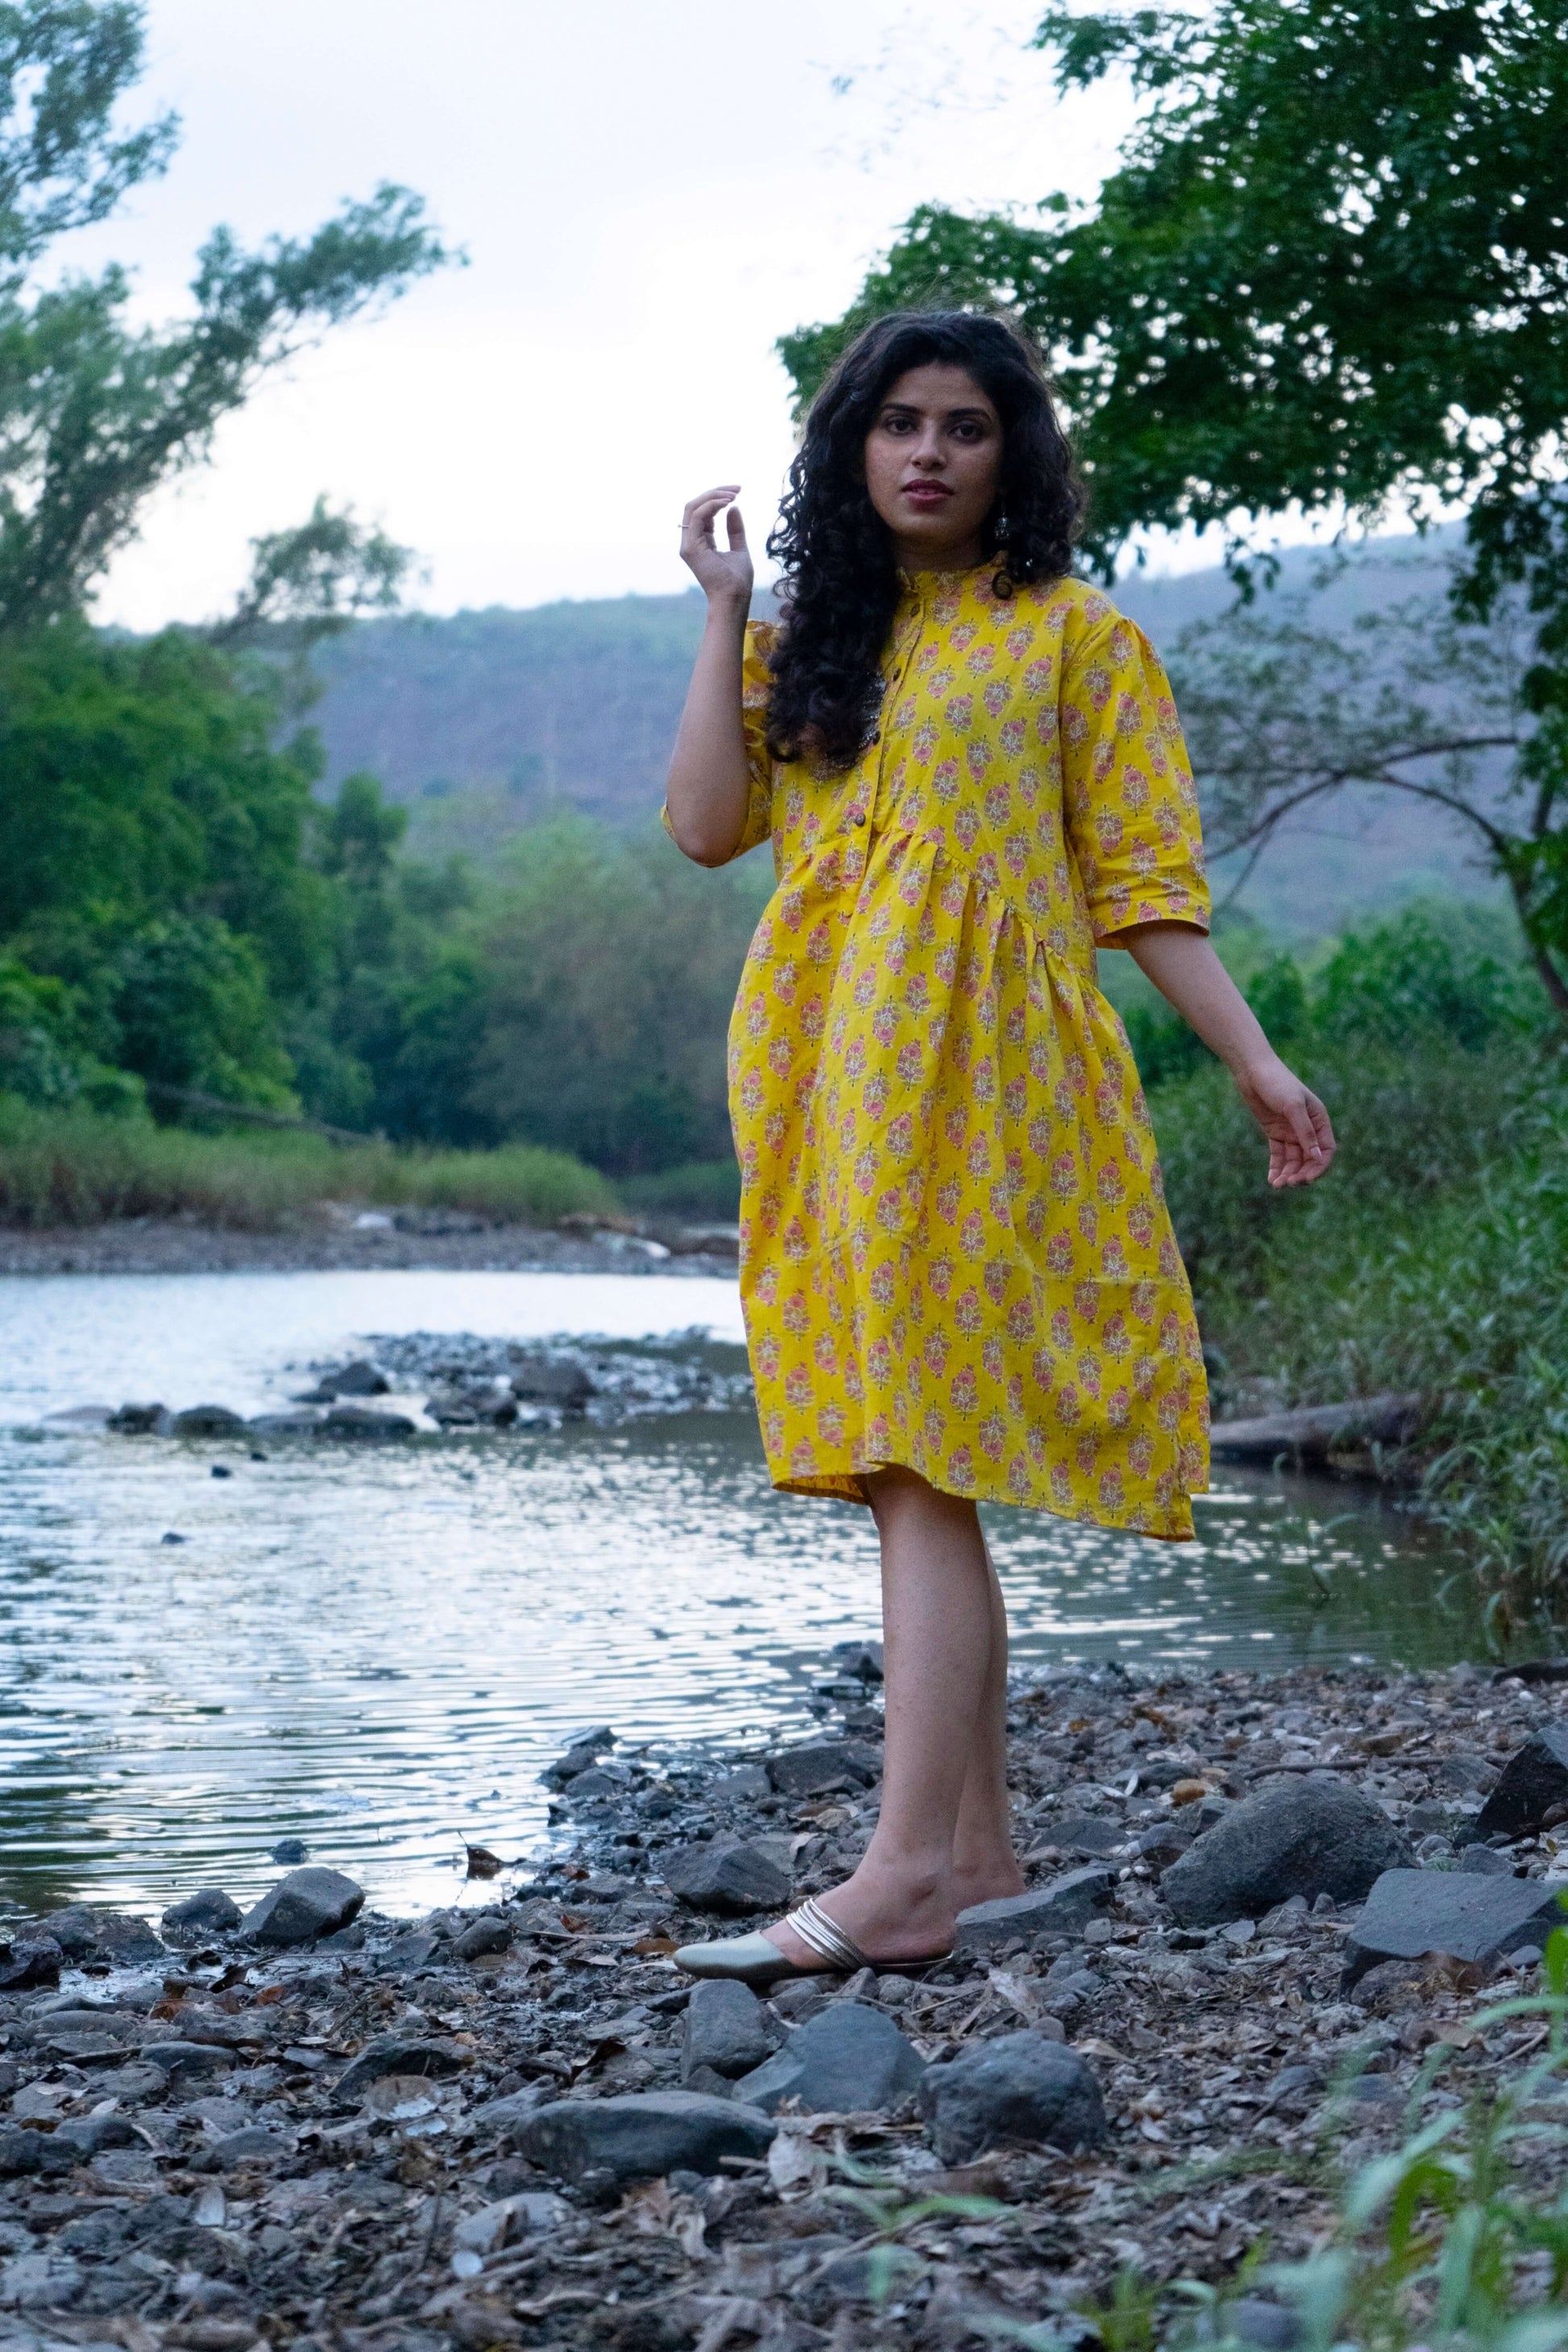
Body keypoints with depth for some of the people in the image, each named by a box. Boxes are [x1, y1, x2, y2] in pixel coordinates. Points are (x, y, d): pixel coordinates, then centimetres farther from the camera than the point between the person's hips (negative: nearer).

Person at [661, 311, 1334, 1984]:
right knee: (918, 1470, 7)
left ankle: (903, 1876, -18)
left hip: (975, 1077, -6)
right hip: (826, 1085, 6)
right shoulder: (808, 643, 19)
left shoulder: (1071, 637, 6)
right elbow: (706, 825, 5)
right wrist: (724, 611, 5)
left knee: (923, 1465, -15)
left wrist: (1253, 1062, -6)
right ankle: (978, 1850, 14)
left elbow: (1142, 879, 3)